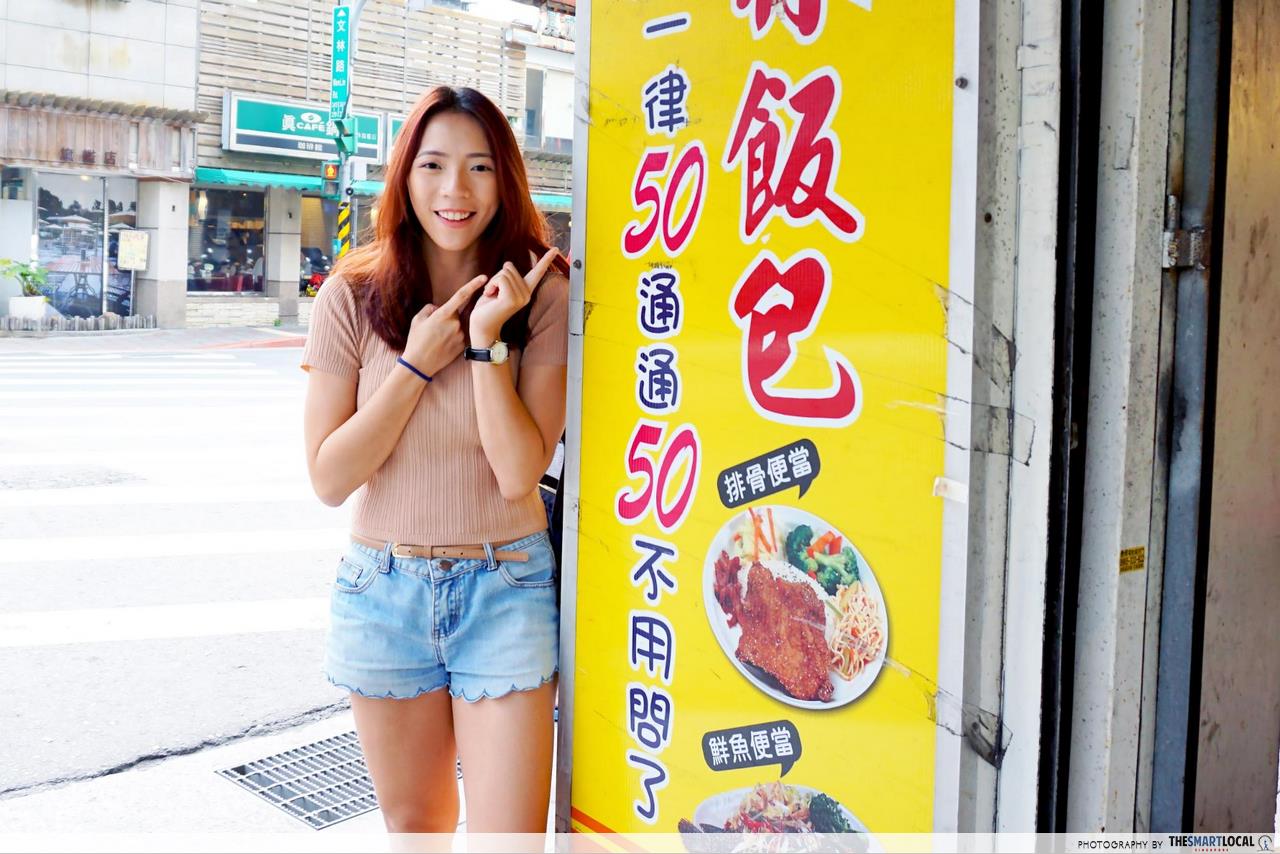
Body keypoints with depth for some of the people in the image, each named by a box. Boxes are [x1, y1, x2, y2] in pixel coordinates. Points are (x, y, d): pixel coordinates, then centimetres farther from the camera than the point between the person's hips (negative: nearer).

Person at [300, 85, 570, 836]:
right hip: (383, 589, 2)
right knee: (414, 824, 19)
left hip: (506, 589, -2)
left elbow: (521, 474, -14)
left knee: (508, 832, -3)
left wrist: (486, 341, -20)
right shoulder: (354, 297, -4)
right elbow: (329, 478, -8)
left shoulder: (542, 295, -7)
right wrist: (416, 365, -15)